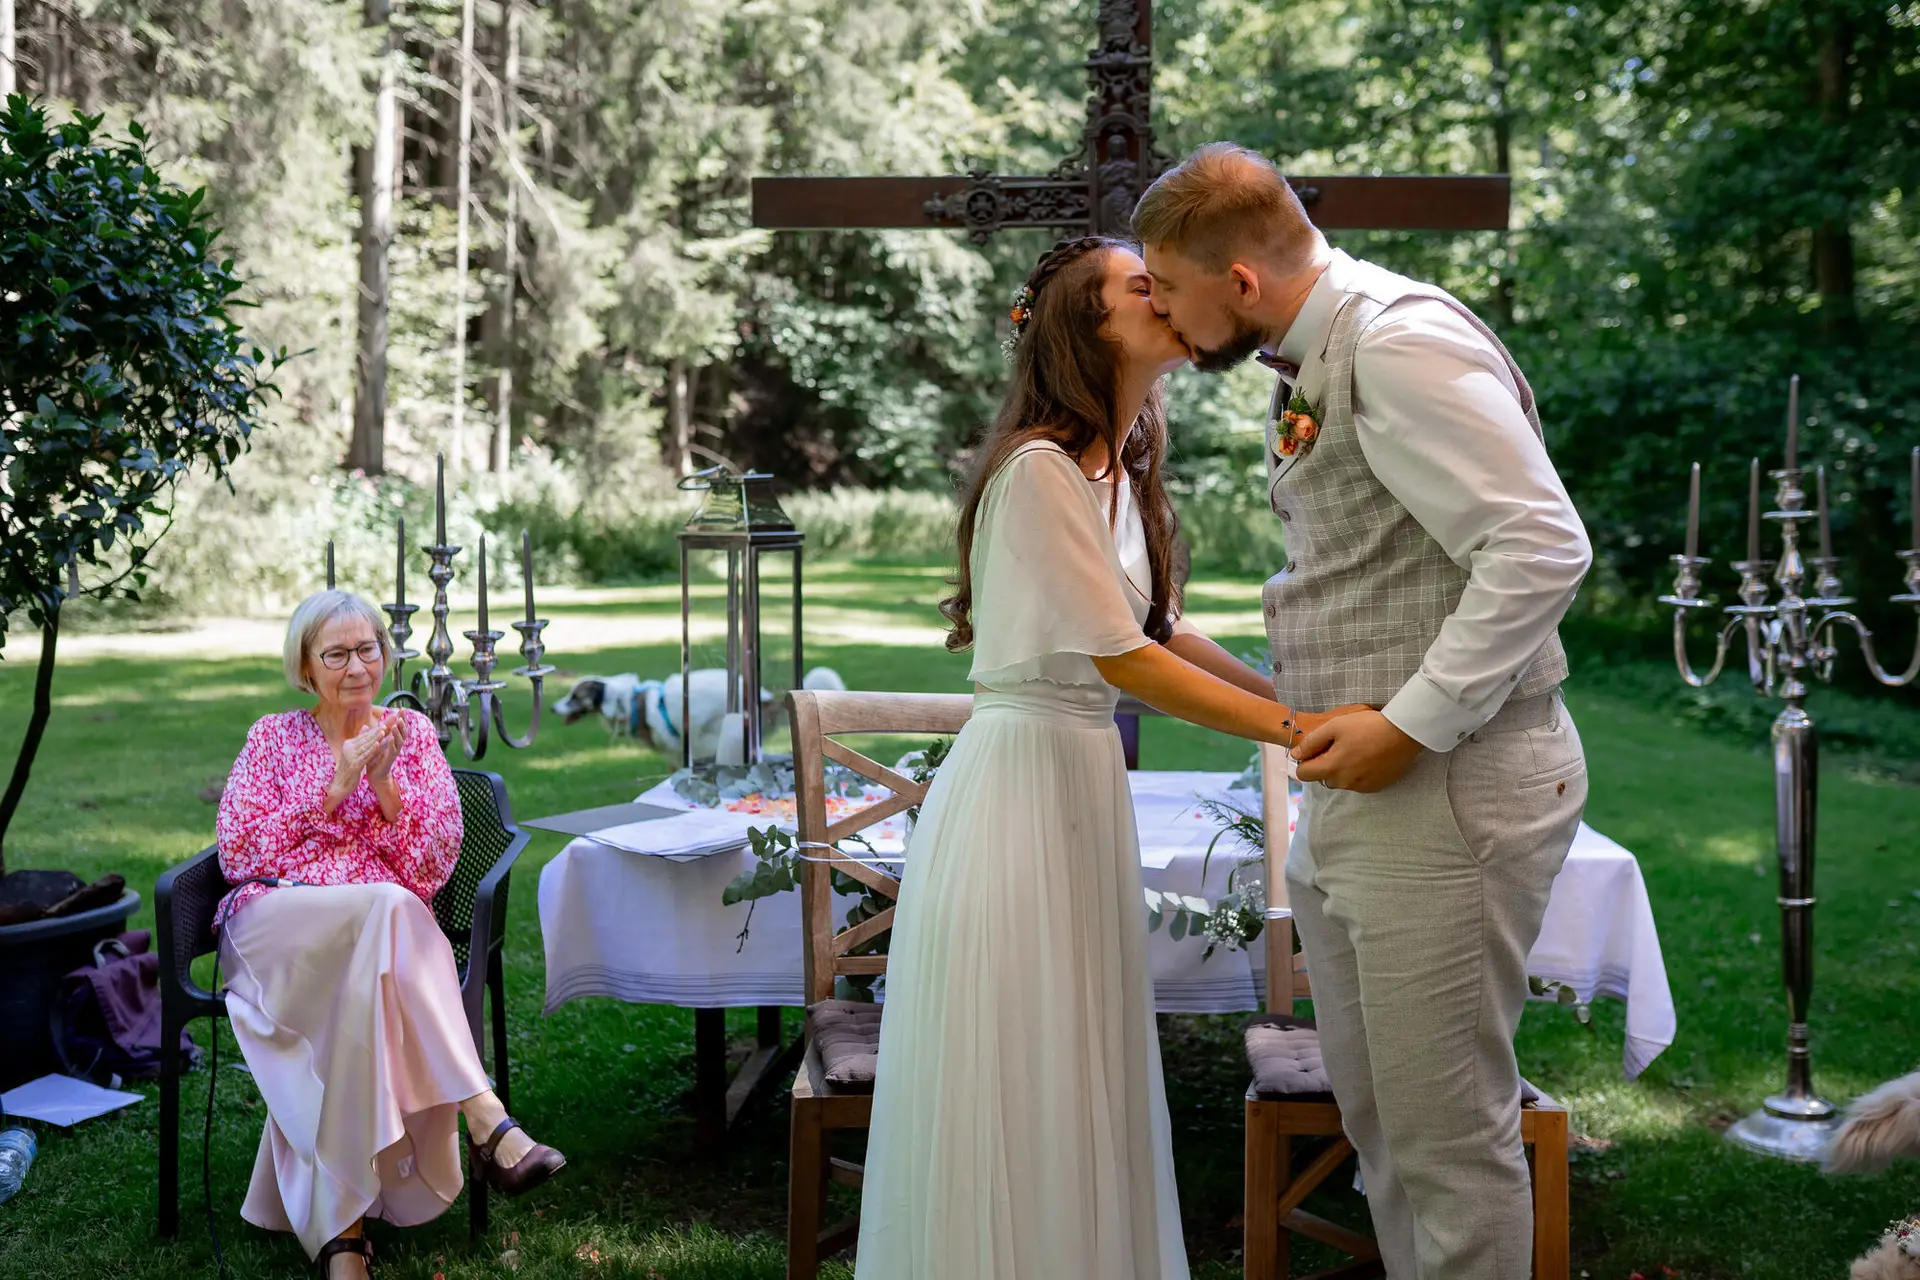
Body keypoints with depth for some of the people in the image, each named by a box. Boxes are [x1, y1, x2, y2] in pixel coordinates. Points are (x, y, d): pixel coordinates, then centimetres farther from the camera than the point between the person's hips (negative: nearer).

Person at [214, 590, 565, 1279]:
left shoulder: (413, 732, 18)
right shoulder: (272, 737, 17)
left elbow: (432, 864, 7)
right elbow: (237, 854, 2)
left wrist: (385, 782, -7)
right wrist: (333, 788, -5)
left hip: (375, 930, 2)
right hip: (276, 925, -1)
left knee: (354, 991, -37)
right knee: (386, 907, -36)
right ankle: (486, 1118, -43)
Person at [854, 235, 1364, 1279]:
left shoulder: (1117, 470, 13)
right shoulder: (1037, 468, -15)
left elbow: (1159, 627, 17)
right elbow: (1122, 657, -18)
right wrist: (1295, 728, -16)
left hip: (1085, 780, 9)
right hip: (1022, 773, -9)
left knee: (1079, 1087, 14)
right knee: (1014, 1087, 0)